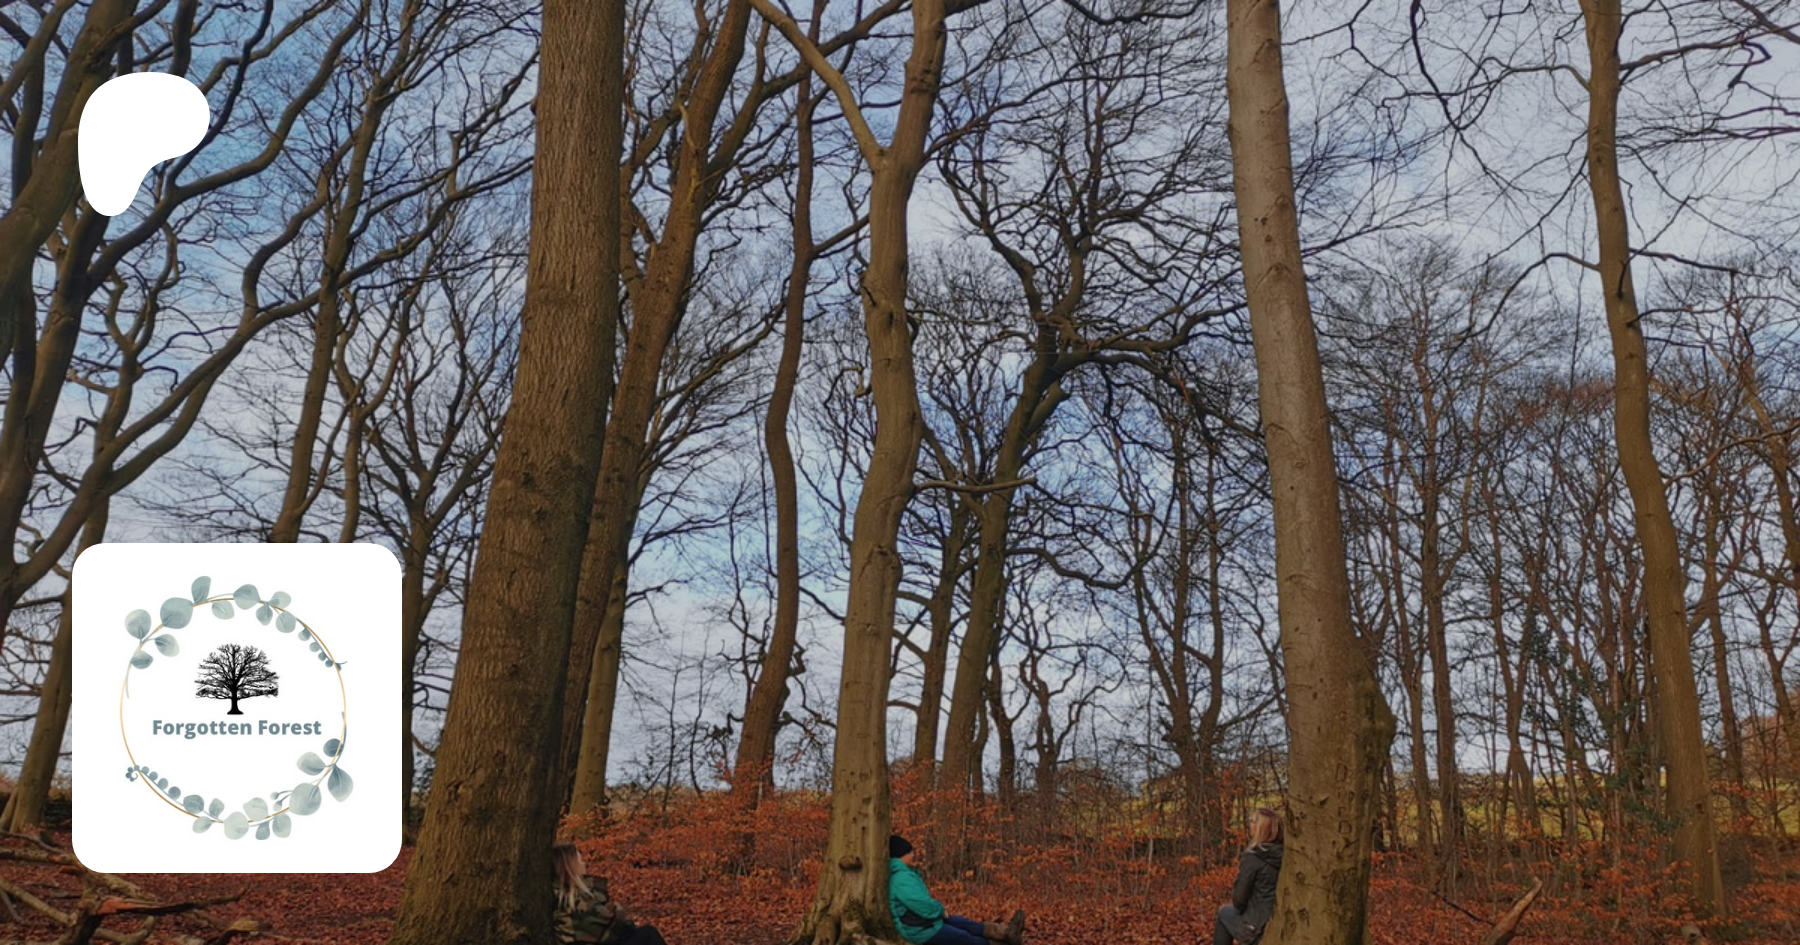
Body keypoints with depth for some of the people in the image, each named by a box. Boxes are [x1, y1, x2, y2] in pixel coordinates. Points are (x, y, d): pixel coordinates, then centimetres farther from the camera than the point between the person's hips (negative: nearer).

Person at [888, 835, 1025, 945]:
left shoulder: (903, 873, 6)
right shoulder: (902, 878, -29)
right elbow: (926, 907, -29)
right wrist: (941, 910, -9)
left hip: (926, 922, 11)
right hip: (923, 931, -11)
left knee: (966, 924, 13)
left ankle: (1006, 932, 19)